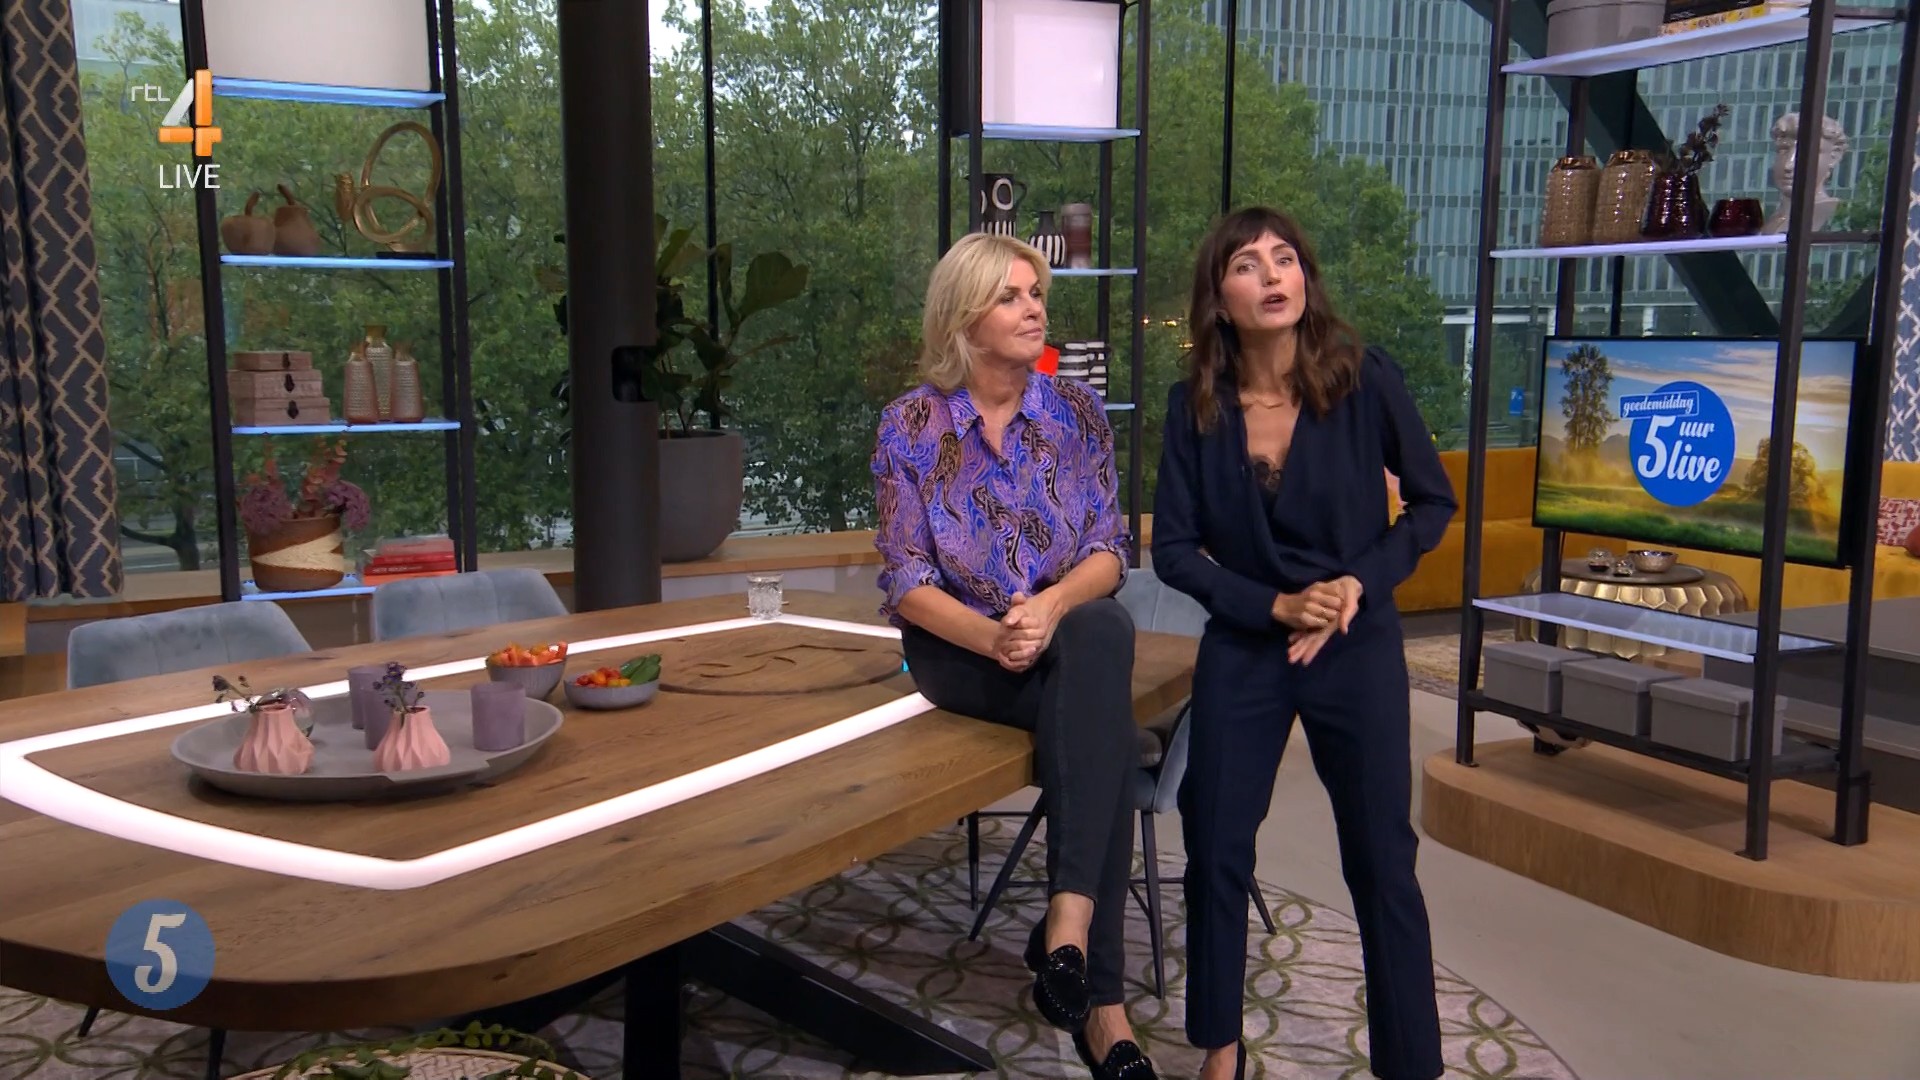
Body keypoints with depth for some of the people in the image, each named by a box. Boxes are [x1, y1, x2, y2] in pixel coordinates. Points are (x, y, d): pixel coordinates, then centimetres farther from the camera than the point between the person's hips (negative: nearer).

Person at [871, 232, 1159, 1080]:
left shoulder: (1077, 411, 3)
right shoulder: (911, 425, -4)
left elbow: (1109, 553, -1)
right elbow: (907, 584, -7)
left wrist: (1050, 606, -24)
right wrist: (993, 635, -26)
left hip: (1071, 633, 2)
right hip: (959, 648, -2)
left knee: (1104, 630, -36)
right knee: (1105, 734, -31)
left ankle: (1066, 928, -37)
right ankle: (1098, 1000, -25)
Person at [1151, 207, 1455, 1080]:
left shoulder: (1365, 379, -11)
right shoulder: (1195, 404, -7)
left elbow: (1433, 501, 1)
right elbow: (1174, 549, -3)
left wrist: (1361, 584, -12)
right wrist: (1276, 605, -14)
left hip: (1359, 650, -1)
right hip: (1241, 650, 2)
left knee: (1382, 862, 4)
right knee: (1216, 851, 5)